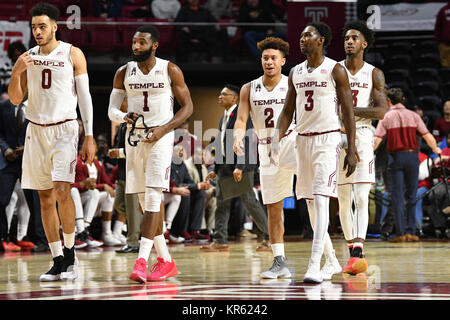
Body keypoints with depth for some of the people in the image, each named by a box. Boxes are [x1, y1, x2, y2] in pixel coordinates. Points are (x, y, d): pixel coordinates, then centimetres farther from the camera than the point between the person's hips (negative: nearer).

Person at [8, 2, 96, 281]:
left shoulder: (73, 54, -2)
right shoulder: (28, 58, 9)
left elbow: (85, 97, -2)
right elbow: (16, 99, 8)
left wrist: (90, 137, -7)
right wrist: (16, 74, -11)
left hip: (64, 129, -4)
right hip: (36, 131, 4)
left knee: (62, 191, -19)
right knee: (46, 198, 4)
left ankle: (70, 250, -3)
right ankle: (58, 261, 9)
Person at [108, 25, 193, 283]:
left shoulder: (170, 71, -3)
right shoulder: (124, 73, 6)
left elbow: (188, 106, 0)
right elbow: (112, 110, 8)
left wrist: (163, 129, -13)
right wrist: (125, 117, -16)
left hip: (160, 138, -5)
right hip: (134, 137, 5)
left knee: (153, 197, -16)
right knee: (145, 200, 7)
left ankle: (142, 260, -22)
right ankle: (166, 261, 17)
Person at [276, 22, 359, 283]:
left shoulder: (335, 70, -5)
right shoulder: (296, 72, 11)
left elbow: (348, 112, -6)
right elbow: (288, 110, 15)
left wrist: (352, 151, -11)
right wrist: (279, 138, -1)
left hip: (328, 139, -7)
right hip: (303, 140, 7)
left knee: (321, 198, -18)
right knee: (310, 202, 9)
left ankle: (315, 265, -25)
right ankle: (331, 261, 22)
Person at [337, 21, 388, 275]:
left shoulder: (374, 74, 3)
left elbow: (381, 111, -7)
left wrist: (351, 110, -17)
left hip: (362, 137, -2)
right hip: (337, 137, 2)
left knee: (361, 198, -15)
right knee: (343, 200, 6)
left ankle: (358, 253, -25)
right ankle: (353, 252, 15)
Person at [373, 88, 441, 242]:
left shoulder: (386, 117, -1)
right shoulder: (413, 115, 4)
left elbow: (377, 139, -9)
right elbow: (427, 136, 2)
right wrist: (436, 149, 20)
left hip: (395, 157, -2)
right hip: (412, 156, 2)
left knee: (397, 196, 0)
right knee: (411, 195, 10)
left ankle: (400, 233, -4)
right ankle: (411, 231, 7)